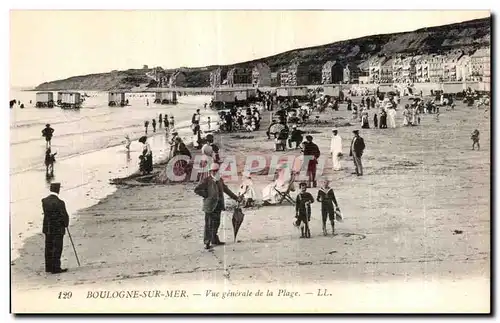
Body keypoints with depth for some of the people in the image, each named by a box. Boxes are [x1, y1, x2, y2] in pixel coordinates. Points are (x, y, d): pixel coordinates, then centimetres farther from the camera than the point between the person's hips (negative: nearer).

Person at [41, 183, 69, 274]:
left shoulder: (44, 201, -2)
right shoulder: (60, 203, -21)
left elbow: (46, 213, 6)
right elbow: (65, 216, -16)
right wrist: (66, 224, 4)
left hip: (47, 229, 6)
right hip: (58, 229, -6)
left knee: (48, 248, 14)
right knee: (57, 249, 2)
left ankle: (48, 267, 22)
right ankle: (55, 268, 4)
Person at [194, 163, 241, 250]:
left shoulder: (220, 180, 13)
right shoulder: (206, 180, -8)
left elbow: (226, 190, 25)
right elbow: (197, 190, -10)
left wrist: (236, 197, 27)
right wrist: (207, 195, -13)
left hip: (218, 205, 7)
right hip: (210, 205, -7)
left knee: (216, 223, 12)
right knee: (209, 224, -5)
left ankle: (215, 240, 23)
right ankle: (207, 243, -1)